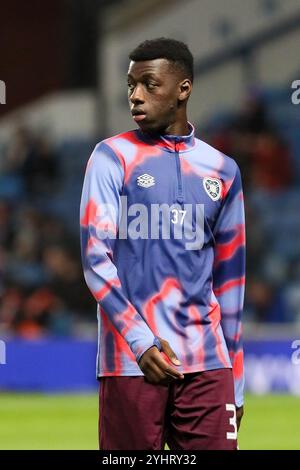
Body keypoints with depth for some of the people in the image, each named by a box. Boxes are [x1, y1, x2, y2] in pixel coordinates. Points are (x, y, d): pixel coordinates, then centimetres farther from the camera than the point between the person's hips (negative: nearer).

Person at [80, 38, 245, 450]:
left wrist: (235, 384, 14)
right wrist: (141, 342, -16)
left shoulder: (222, 170, 12)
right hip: (132, 362, -3)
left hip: (207, 366, 3)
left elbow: (229, 279, 16)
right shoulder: (112, 157, 3)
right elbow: (96, 259, -4)